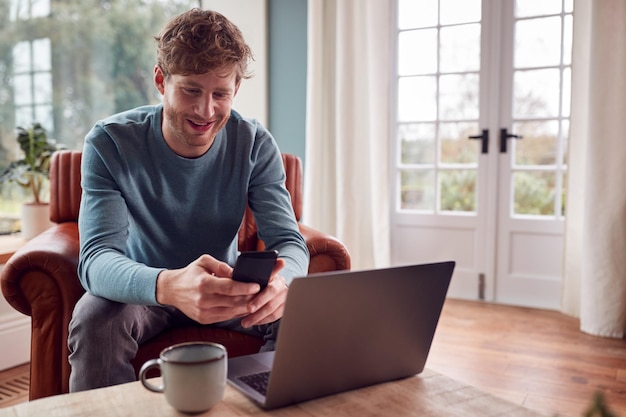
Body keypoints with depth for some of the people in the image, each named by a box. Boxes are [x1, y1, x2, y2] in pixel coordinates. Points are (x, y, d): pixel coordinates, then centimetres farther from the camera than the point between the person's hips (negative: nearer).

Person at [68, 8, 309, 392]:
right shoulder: (109, 143, -19)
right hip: (142, 290, -1)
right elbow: (96, 257, -29)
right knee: (94, 319, -32)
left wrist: (281, 280, -44)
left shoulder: (256, 144, -12)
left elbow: (290, 242, -17)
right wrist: (167, 285, -53)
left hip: (225, 286, 2)